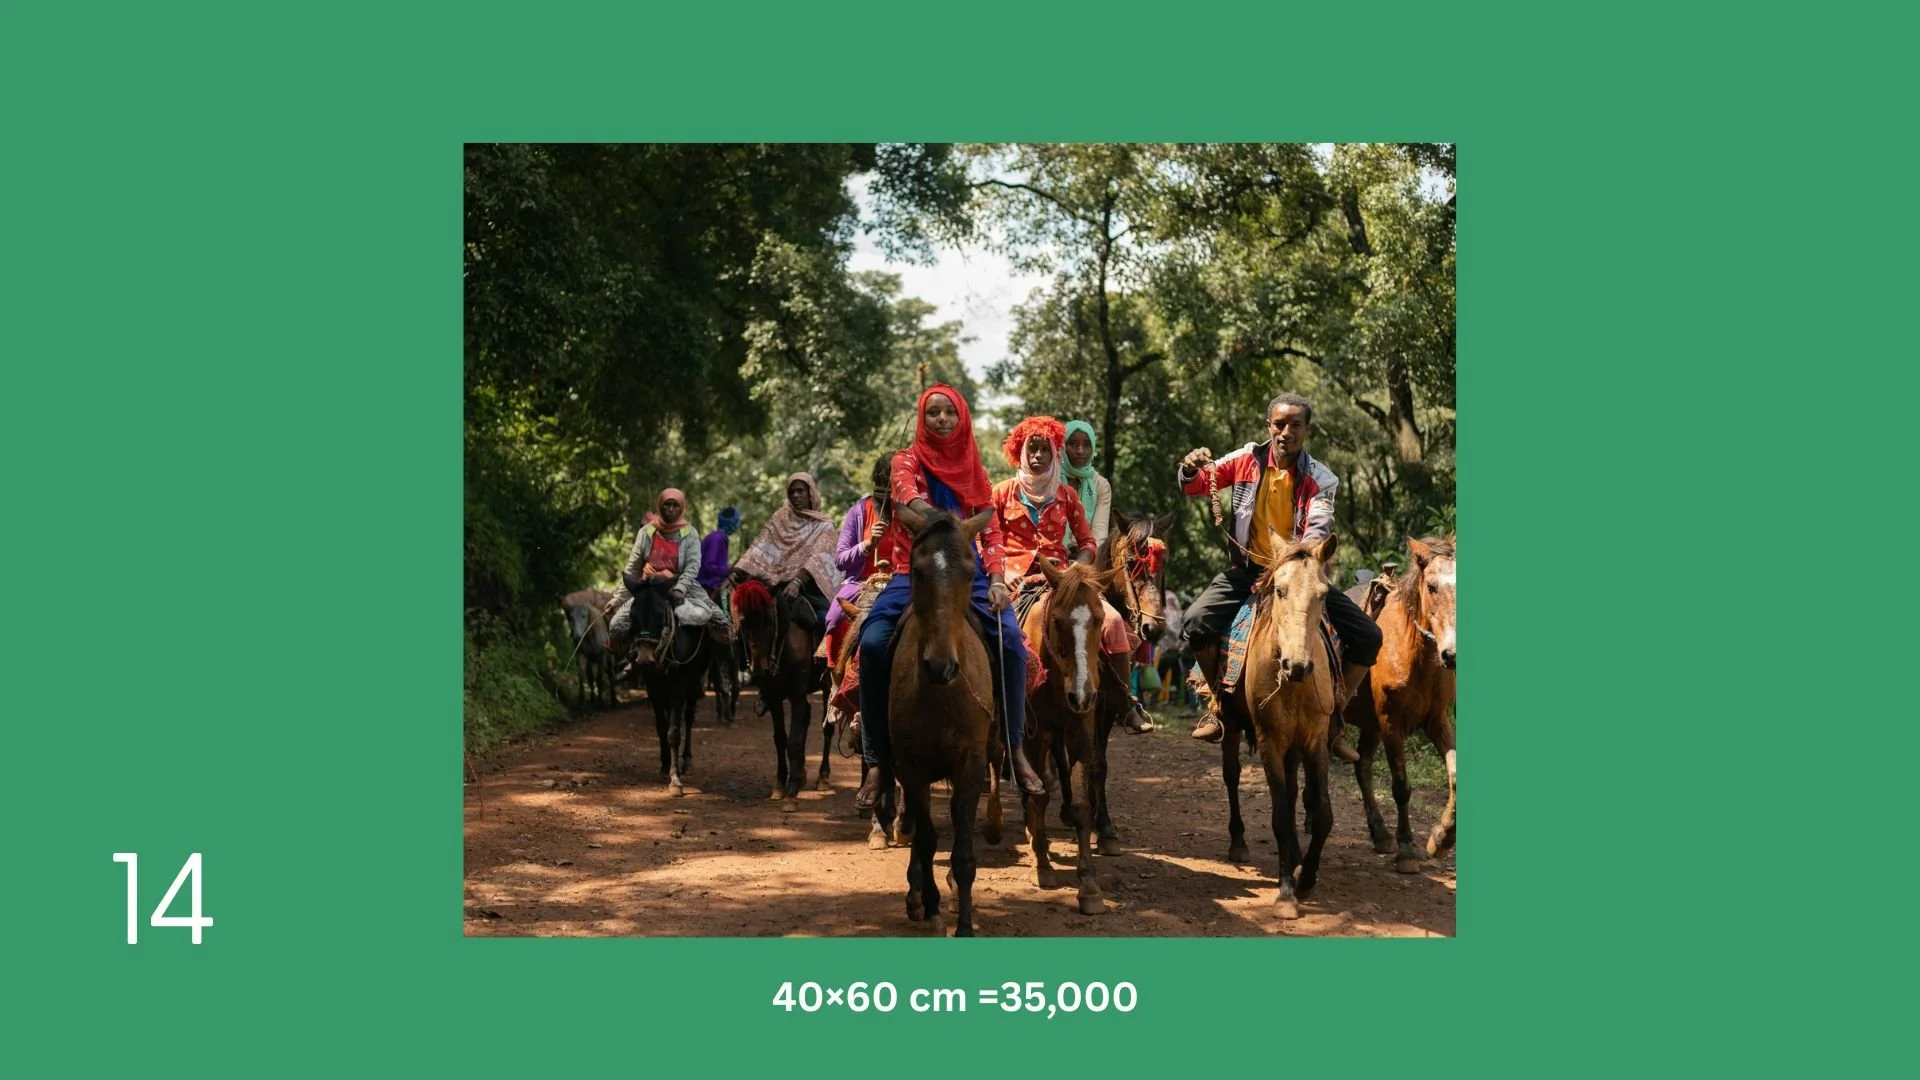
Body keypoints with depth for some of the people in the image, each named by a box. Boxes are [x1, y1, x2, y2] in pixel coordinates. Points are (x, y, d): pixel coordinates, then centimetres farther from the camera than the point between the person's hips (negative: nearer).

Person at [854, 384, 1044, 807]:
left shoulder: (974, 470, 14)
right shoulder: (907, 462, 5)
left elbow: (991, 533, 10)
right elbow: (906, 493, -19)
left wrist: (998, 579, -9)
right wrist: (932, 518, -42)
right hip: (913, 572, -2)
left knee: (1010, 641, -24)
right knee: (873, 644, -28)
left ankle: (1016, 748, -9)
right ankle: (877, 760, -18)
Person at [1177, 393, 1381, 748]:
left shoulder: (1320, 478, -8)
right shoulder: (1248, 459, -3)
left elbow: (1318, 530, -23)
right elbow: (1196, 486, 3)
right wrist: (1191, 469, -23)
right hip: (1248, 569, 0)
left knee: (1368, 636, -12)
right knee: (1198, 620, -26)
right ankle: (1220, 704, -3)